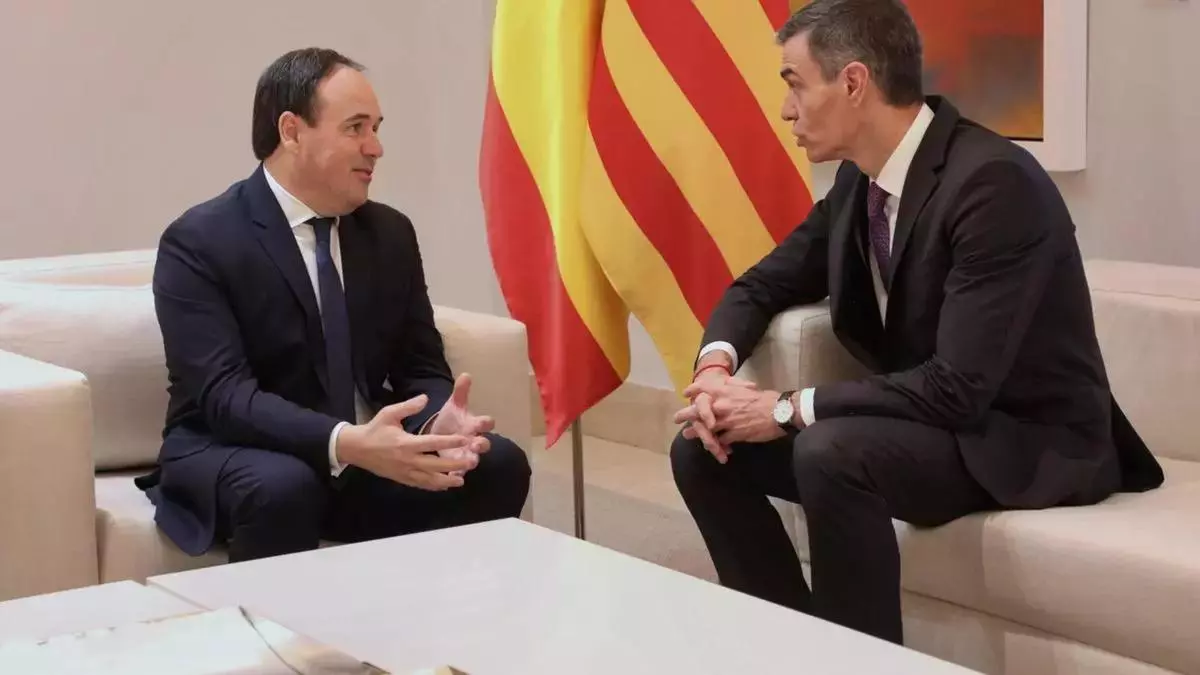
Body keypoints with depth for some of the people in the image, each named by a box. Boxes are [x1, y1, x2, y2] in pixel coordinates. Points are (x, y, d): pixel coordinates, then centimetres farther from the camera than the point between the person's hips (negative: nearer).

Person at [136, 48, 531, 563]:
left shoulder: (391, 234, 7)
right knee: (282, 486, -38)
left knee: (499, 465, -18)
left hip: (365, 456, 5)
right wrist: (346, 443, -38)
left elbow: (420, 368, 6)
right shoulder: (199, 242, -12)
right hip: (233, 458, -5)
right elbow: (224, 395, -22)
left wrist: (437, 422, -20)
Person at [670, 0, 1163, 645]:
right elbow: (761, 285, 15)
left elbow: (957, 389, -29)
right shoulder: (858, 180, 1)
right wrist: (716, 364, -8)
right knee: (702, 448, -3)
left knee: (831, 451, -34)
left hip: (1031, 440, -8)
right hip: (924, 421, 8)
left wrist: (786, 408, -24)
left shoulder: (993, 182, -25)